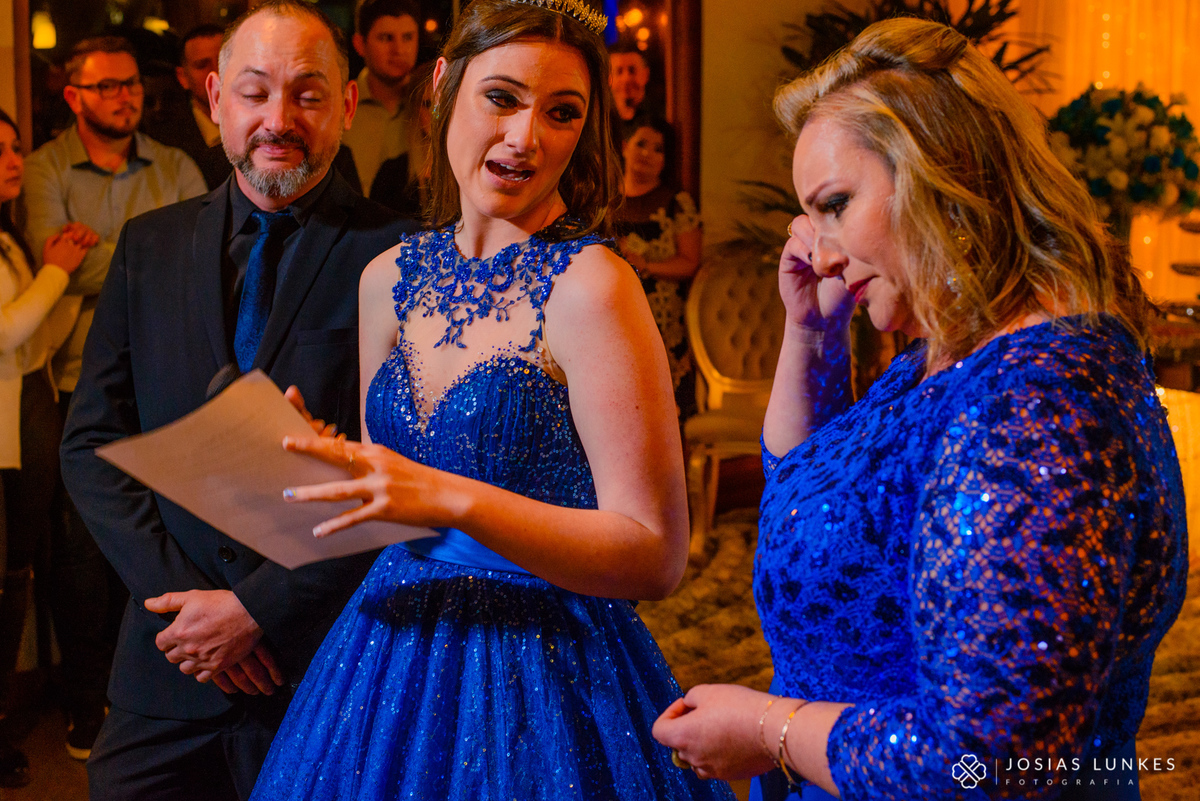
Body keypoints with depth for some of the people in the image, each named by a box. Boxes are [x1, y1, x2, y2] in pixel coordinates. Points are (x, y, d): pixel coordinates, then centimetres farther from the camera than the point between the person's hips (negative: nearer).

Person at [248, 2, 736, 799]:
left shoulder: (590, 285, -15)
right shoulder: (390, 279, 3)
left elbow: (656, 555, -18)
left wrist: (451, 497, -26)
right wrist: (330, 465, -6)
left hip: (543, 684, -6)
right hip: (394, 657, 6)